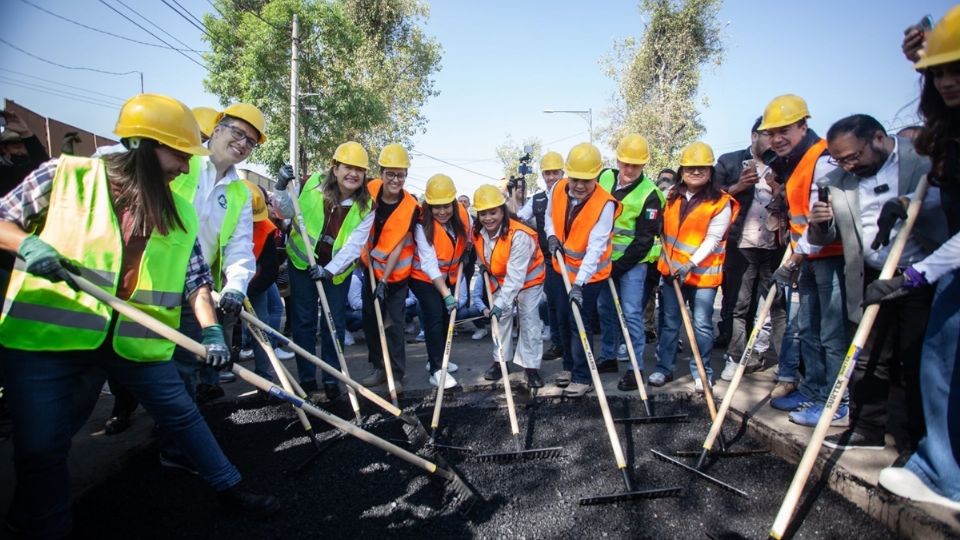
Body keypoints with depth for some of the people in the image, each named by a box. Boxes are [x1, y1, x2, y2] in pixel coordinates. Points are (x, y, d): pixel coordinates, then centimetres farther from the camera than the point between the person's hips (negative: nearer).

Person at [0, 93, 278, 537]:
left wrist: (210, 328, -13)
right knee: (41, 445, 8)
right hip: (46, 336, -2)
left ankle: (229, 487, 28)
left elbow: (195, 278, 1)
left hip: (138, 341, 3)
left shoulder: (178, 212, 3)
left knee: (183, 415, 10)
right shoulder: (64, 175, -6)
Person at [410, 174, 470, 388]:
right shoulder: (422, 224, -28)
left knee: (447, 317, 12)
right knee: (434, 317, -16)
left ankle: (437, 359, 31)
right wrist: (446, 294, -36)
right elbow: (429, 264, -31)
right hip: (424, 277, -6)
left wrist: (465, 254, -10)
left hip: (448, 276, 6)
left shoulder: (462, 214, -14)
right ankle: (436, 370, -10)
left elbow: (467, 238, 9)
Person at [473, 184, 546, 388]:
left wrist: (501, 303, -45)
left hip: (529, 278, -5)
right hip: (501, 279, 6)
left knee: (529, 320, -7)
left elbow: (516, 276, -41)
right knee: (500, 318, 8)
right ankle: (501, 360, 22)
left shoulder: (519, 235, -38)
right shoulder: (477, 232, -16)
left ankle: (531, 366, 3)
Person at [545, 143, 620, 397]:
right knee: (564, 320, 17)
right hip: (563, 268, 6)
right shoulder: (558, 190, -9)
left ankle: (583, 377, 12)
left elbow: (595, 248, -31)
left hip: (589, 274, -6)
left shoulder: (605, 205, -26)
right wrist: (551, 235, -9)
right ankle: (570, 365, 35)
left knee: (580, 323, -4)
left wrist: (579, 283, -36)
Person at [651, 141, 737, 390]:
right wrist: (664, 259, 8)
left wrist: (691, 263, -23)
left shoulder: (721, 202, -8)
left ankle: (702, 372, 19)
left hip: (703, 272, -4)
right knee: (669, 322, 12)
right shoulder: (672, 196, 6)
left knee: (702, 325, 4)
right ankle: (664, 367, 23)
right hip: (671, 269, 4)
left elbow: (713, 239, -14)